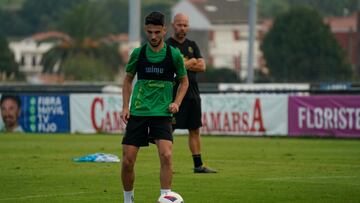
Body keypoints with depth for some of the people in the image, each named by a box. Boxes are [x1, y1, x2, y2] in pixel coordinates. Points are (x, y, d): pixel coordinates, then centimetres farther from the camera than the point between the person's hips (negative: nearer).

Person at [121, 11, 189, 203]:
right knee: (127, 160, -2)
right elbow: (128, 79, 16)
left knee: (166, 155, -22)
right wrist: (125, 106, 5)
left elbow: (184, 81, 13)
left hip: (162, 113, -1)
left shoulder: (174, 54, -1)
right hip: (137, 112, 1)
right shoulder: (138, 53, 2)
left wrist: (176, 103, -3)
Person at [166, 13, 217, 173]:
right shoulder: (167, 45, -4)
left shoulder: (192, 45, 16)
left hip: (193, 94, 7)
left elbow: (202, 66, 5)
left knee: (195, 130, 9)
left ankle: (198, 165, 14)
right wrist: (191, 62, -7)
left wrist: (183, 64, -8)